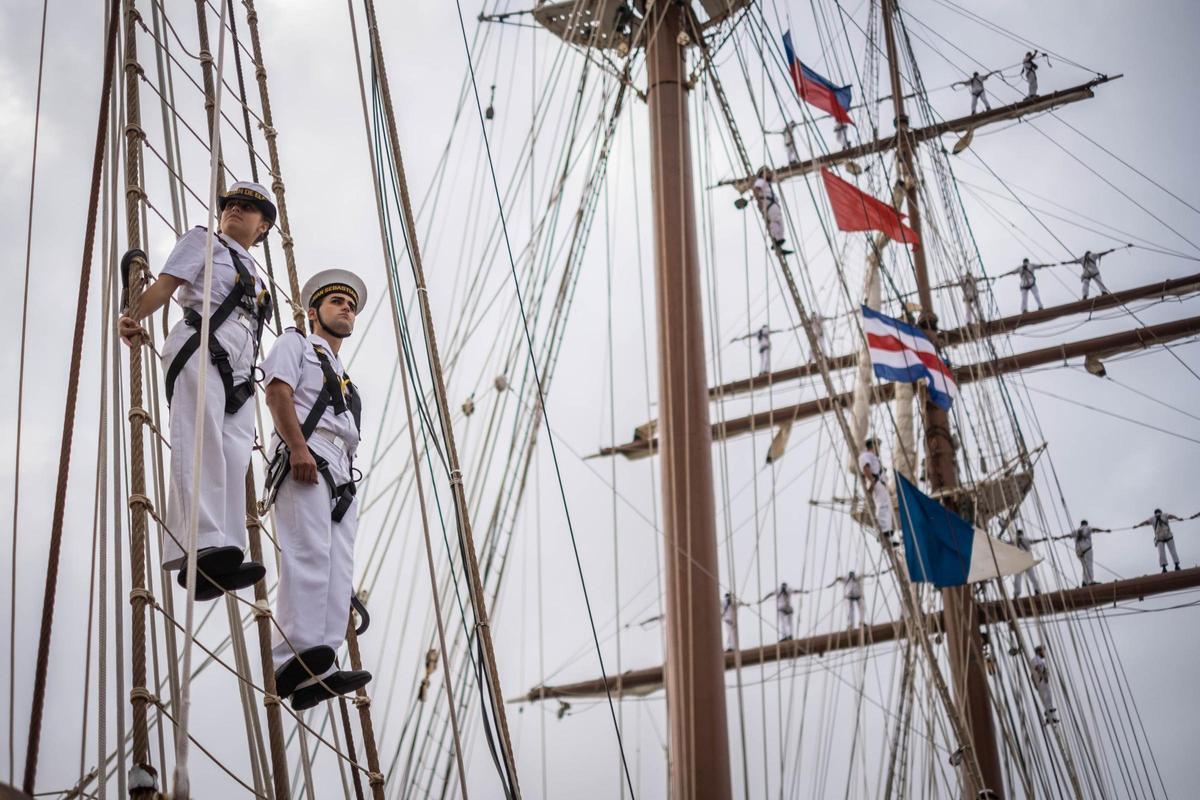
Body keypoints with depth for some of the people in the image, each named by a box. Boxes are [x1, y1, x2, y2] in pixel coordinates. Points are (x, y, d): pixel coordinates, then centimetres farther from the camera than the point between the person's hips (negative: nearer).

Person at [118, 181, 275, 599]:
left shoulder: (255, 275, 36)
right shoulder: (204, 241, 20)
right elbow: (166, 284, 6)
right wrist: (133, 316, -12)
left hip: (238, 369, 6)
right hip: (200, 347, -6)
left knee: (233, 456, -13)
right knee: (201, 442, -24)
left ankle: (225, 555, -28)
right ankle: (203, 545, -41)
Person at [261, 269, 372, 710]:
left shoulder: (345, 380, 38)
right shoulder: (295, 344, 17)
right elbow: (277, 392, -2)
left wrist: (349, 489, 16)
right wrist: (298, 447, -17)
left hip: (340, 474, 7)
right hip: (305, 458, -7)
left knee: (338, 572, -10)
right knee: (310, 553, -24)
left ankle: (315, 676, -20)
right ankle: (298, 661, -35)